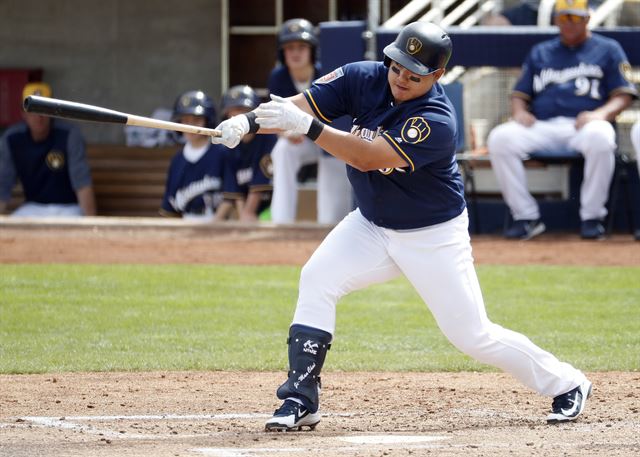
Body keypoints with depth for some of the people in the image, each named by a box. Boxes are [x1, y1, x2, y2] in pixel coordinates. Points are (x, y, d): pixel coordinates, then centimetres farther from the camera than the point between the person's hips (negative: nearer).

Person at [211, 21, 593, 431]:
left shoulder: (437, 121, -31)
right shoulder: (363, 79, -13)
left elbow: (367, 157, -38)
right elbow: (298, 106, -17)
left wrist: (306, 125, -47)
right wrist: (248, 123, -36)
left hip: (433, 238, -5)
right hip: (372, 225, 5)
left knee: (471, 333, -1)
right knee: (317, 279, -16)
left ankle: (566, 383, 20)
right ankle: (301, 401, -11)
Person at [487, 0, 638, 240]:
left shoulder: (607, 49, 16)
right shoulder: (540, 52, 26)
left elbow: (623, 95, 8)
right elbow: (520, 94, 25)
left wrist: (601, 113, -13)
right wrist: (519, 111, 0)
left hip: (584, 125, -3)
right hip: (541, 127, 3)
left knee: (599, 137, -41)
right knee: (500, 138, -26)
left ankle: (592, 217, -25)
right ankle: (526, 218, -20)